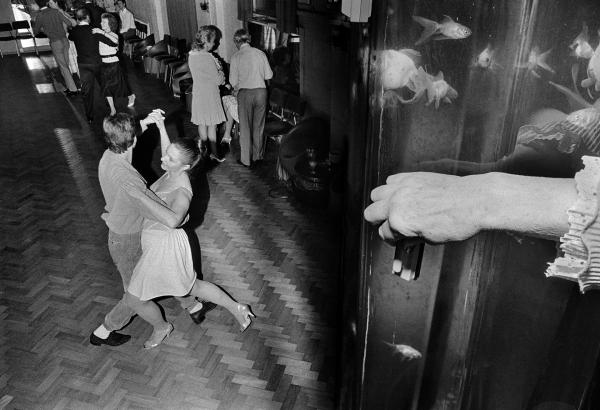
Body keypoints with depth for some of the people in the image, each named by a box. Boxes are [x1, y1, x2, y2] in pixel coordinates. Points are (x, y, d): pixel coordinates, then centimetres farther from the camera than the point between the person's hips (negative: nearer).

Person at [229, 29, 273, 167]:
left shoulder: (236, 57, -5)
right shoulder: (260, 53, 2)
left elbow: (233, 81, -5)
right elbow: (269, 75, 4)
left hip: (244, 92, -3)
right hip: (261, 91, 3)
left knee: (245, 127, 8)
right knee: (259, 126, 15)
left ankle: (246, 159, 14)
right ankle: (258, 156, 26)